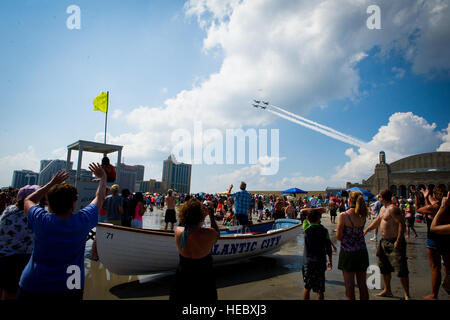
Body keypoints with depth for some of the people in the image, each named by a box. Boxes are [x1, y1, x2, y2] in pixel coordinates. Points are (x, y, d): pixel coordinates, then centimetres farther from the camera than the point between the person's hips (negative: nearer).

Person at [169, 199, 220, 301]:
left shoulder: (178, 231, -17)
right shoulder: (209, 233, -28)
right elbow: (217, 234, -3)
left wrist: (205, 215, 5)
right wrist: (211, 216, 0)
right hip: (203, 279, -3)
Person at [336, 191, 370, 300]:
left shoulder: (343, 216, -17)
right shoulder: (363, 216, -4)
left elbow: (338, 237, -12)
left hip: (348, 253, -4)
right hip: (362, 252, 4)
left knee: (349, 287, 8)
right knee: (362, 285, 18)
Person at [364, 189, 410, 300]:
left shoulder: (393, 208, -18)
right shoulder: (383, 208, 12)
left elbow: (402, 224, -25)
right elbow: (377, 221, 24)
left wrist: (398, 241, -27)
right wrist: (366, 230, 24)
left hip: (394, 242, -10)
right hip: (384, 241, 10)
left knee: (401, 270, -4)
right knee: (384, 268, 18)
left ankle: (407, 295, 8)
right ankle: (387, 291, 32)